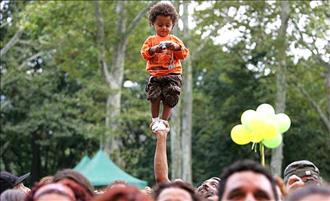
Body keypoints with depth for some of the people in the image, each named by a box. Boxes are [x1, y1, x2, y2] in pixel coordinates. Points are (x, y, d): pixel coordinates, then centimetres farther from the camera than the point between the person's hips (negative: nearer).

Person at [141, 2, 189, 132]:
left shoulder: (175, 40, 11)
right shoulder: (151, 40, 10)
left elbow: (184, 54, 3)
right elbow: (144, 53, -1)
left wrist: (176, 47, -16)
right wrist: (153, 50, -19)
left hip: (172, 74, 0)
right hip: (155, 75, 0)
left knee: (169, 99, -5)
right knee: (154, 97, -9)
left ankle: (163, 121, 8)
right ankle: (155, 120, 9)